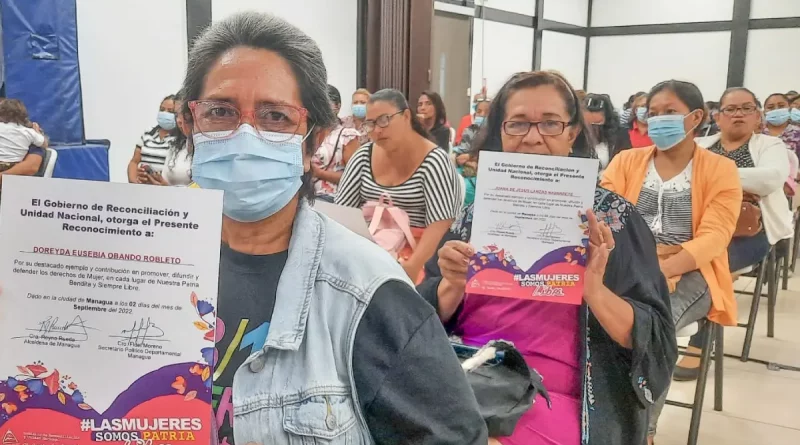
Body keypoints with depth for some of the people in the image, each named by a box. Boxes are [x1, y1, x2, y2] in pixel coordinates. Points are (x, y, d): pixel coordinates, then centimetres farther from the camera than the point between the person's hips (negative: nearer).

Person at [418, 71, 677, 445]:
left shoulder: (609, 215, -2)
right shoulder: (478, 212, 7)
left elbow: (655, 342, -7)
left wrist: (593, 288, -24)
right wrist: (453, 286, -14)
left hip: (553, 407, -3)